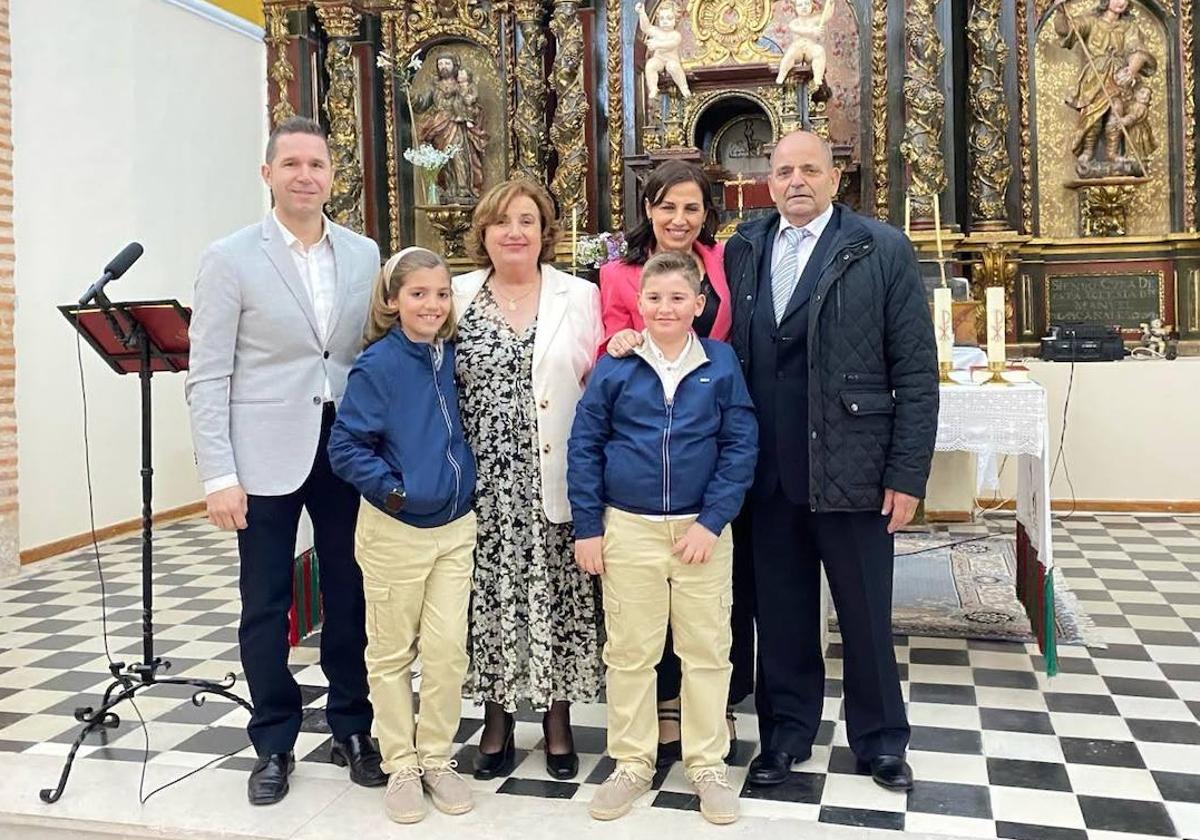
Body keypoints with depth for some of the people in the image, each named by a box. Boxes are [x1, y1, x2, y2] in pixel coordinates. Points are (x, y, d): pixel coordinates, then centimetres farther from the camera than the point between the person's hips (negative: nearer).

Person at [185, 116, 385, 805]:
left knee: (350, 594, 11)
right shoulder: (230, 259, -3)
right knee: (265, 605, 8)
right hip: (267, 457, -2)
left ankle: (353, 728, 29)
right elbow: (208, 377, -6)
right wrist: (219, 476, -11)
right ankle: (275, 745, 25)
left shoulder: (364, 254, 6)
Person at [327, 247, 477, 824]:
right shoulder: (377, 365, -14)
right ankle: (400, 766, 25)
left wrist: (463, 481, 7)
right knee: (392, 653, 10)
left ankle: (437, 759, 24)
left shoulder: (452, 355, 1)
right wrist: (392, 489, -19)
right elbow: (345, 447, -13)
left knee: (448, 651, 6)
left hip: (455, 527, 4)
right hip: (395, 531, -4)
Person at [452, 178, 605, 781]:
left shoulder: (580, 297, 3)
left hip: (554, 480, -1)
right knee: (489, 591, 7)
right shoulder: (456, 296, 6)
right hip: (483, 481, 1)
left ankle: (557, 717, 24)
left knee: (554, 591, 6)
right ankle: (496, 720, 24)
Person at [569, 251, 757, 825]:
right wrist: (587, 528, -2)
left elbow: (741, 448, -4)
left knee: (707, 650, 9)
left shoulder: (722, 364, -3)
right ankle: (632, 764, 27)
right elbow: (584, 447, 1)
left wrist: (711, 521, -11)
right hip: (629, 529, 0)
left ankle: (708, 765, 26)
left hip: (703, 529, 0)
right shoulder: (614, 367, -2)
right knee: (629, 652, 10)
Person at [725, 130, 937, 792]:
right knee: (780, 613, 14)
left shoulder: (883, 250, -3)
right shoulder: (741, 250, 7)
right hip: (767, 472, 3)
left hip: (851, 469, -2)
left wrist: (907, 474, -8)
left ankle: (879, 739, 32)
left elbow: (915, 372, -5)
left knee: (866, 614, 11)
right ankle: (786, 733, 32)